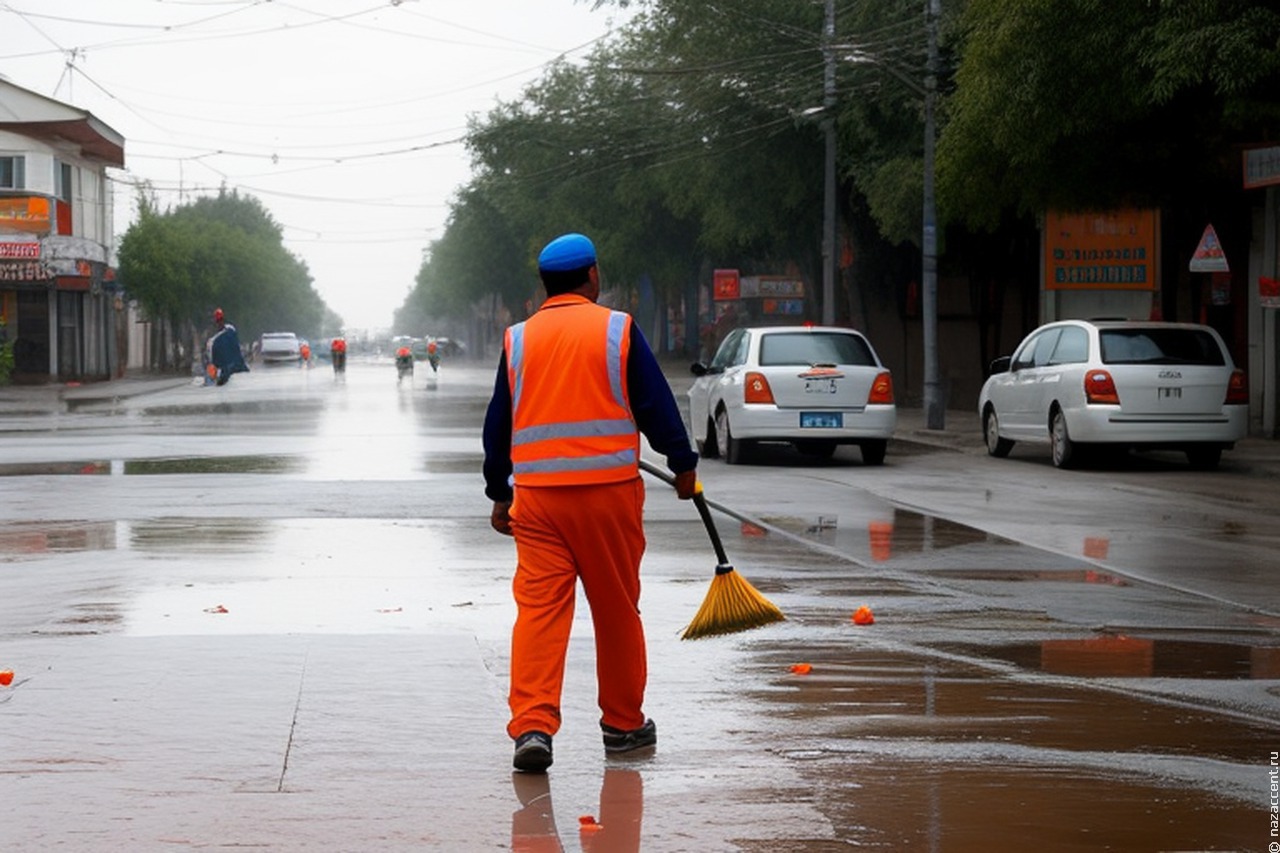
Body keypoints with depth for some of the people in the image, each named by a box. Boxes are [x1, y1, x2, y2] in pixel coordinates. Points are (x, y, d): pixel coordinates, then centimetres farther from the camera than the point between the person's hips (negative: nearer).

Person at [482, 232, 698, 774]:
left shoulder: (518, 339, 9)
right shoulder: (617, 329, 0)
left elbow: (498, 424, 13)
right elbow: (655, 405, 1)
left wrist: (499, 494, 21)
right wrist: (683, 465, 13)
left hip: (537, 493, 2)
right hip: (608, 489, -2)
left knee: (538, 607, -2)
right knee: (617, 608, 10)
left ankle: (532, 725, -16)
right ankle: (623, 724, 20)